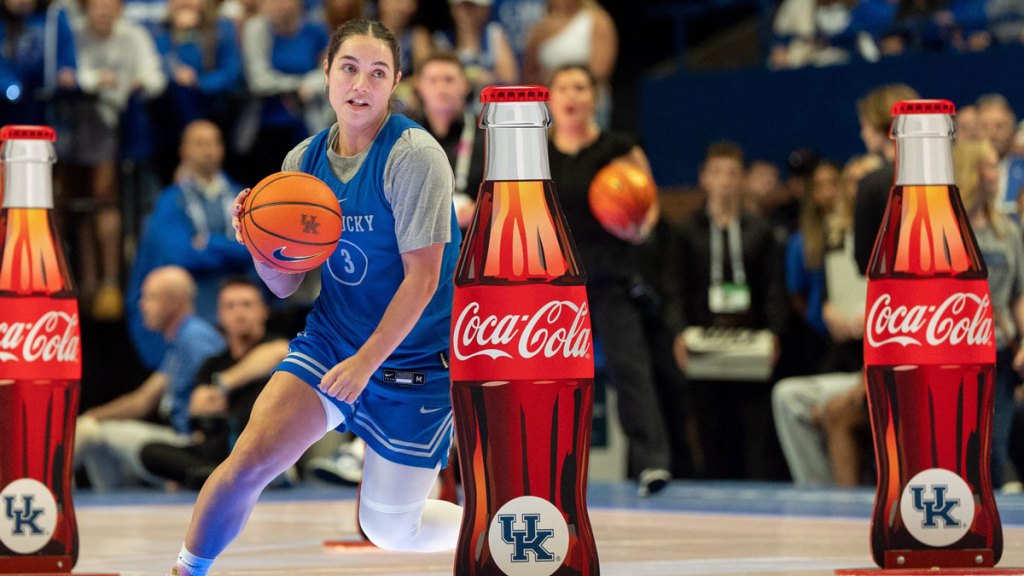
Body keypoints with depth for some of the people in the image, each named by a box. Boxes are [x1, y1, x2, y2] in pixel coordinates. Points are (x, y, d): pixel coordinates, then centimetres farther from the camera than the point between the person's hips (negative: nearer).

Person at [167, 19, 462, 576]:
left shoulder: (414, 155, -17)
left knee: (388, 528, 3)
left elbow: (423, 277, -18)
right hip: (331, 338, 4)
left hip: (413, 358, -4)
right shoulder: (304, 159, 0)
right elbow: (285, 284, 5)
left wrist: (366, 362, -20)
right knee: (249, 459, -16)